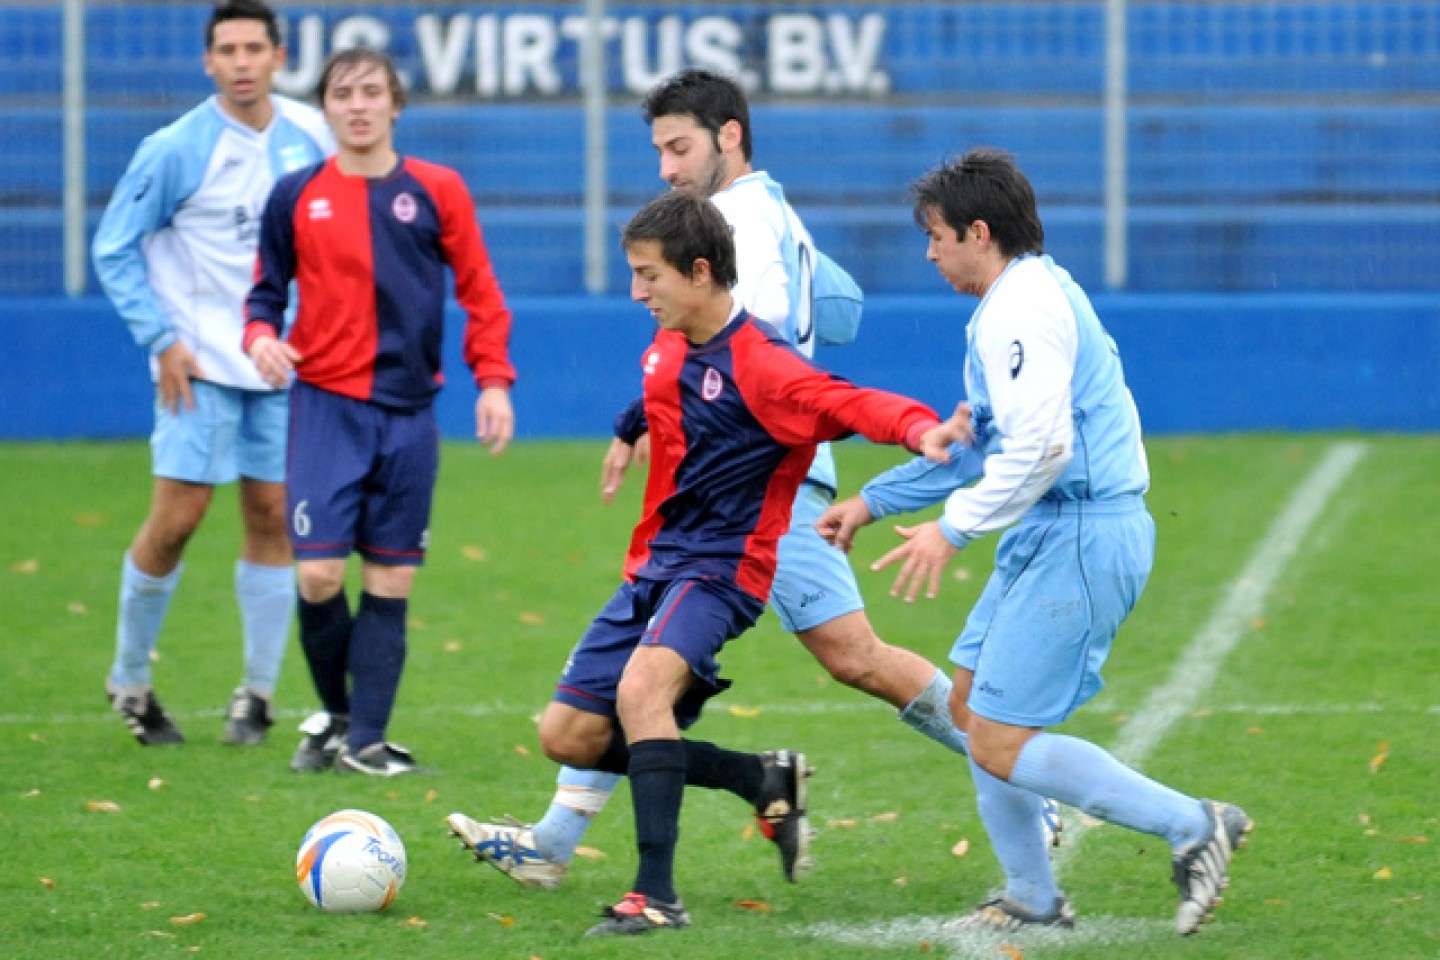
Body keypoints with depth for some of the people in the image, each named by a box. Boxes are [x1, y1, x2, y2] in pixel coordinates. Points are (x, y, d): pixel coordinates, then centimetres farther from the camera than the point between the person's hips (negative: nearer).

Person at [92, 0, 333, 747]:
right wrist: (160, 339, -11)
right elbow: (114, 249, -4)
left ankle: (257, 693, 12)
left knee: (272, 516, 3)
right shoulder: (176, 150, -10)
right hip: (201, 362, -4)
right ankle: (129, 679, 10)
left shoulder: (310, 137, 1)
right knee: (176, 518, -8)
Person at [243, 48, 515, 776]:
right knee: (319, 575, -11)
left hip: (408, 412, 1)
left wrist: (493, 378, -3)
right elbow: (266, 292, 12)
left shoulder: (436, 191, 4)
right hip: (326, 406, -1)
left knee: (389, 582, 2)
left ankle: (365, 740, 7)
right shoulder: (295, 197, 4)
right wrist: (260, 335, -10)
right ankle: (335, 712, 13)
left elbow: (479, 292, 7)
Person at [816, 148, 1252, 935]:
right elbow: (977, 440, 28)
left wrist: (955, 526, -20)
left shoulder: (1022, 309, -15)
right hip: (1054, 536, 11)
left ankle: (1194, 827, -6)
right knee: (970, 701, 16)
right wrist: (873, 502, 29)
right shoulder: (1033, 294, 19)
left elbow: (1040, 445, -28)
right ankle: (1032, 899, 22)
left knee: (1001, 745, -10)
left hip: (1081, 538, -11)